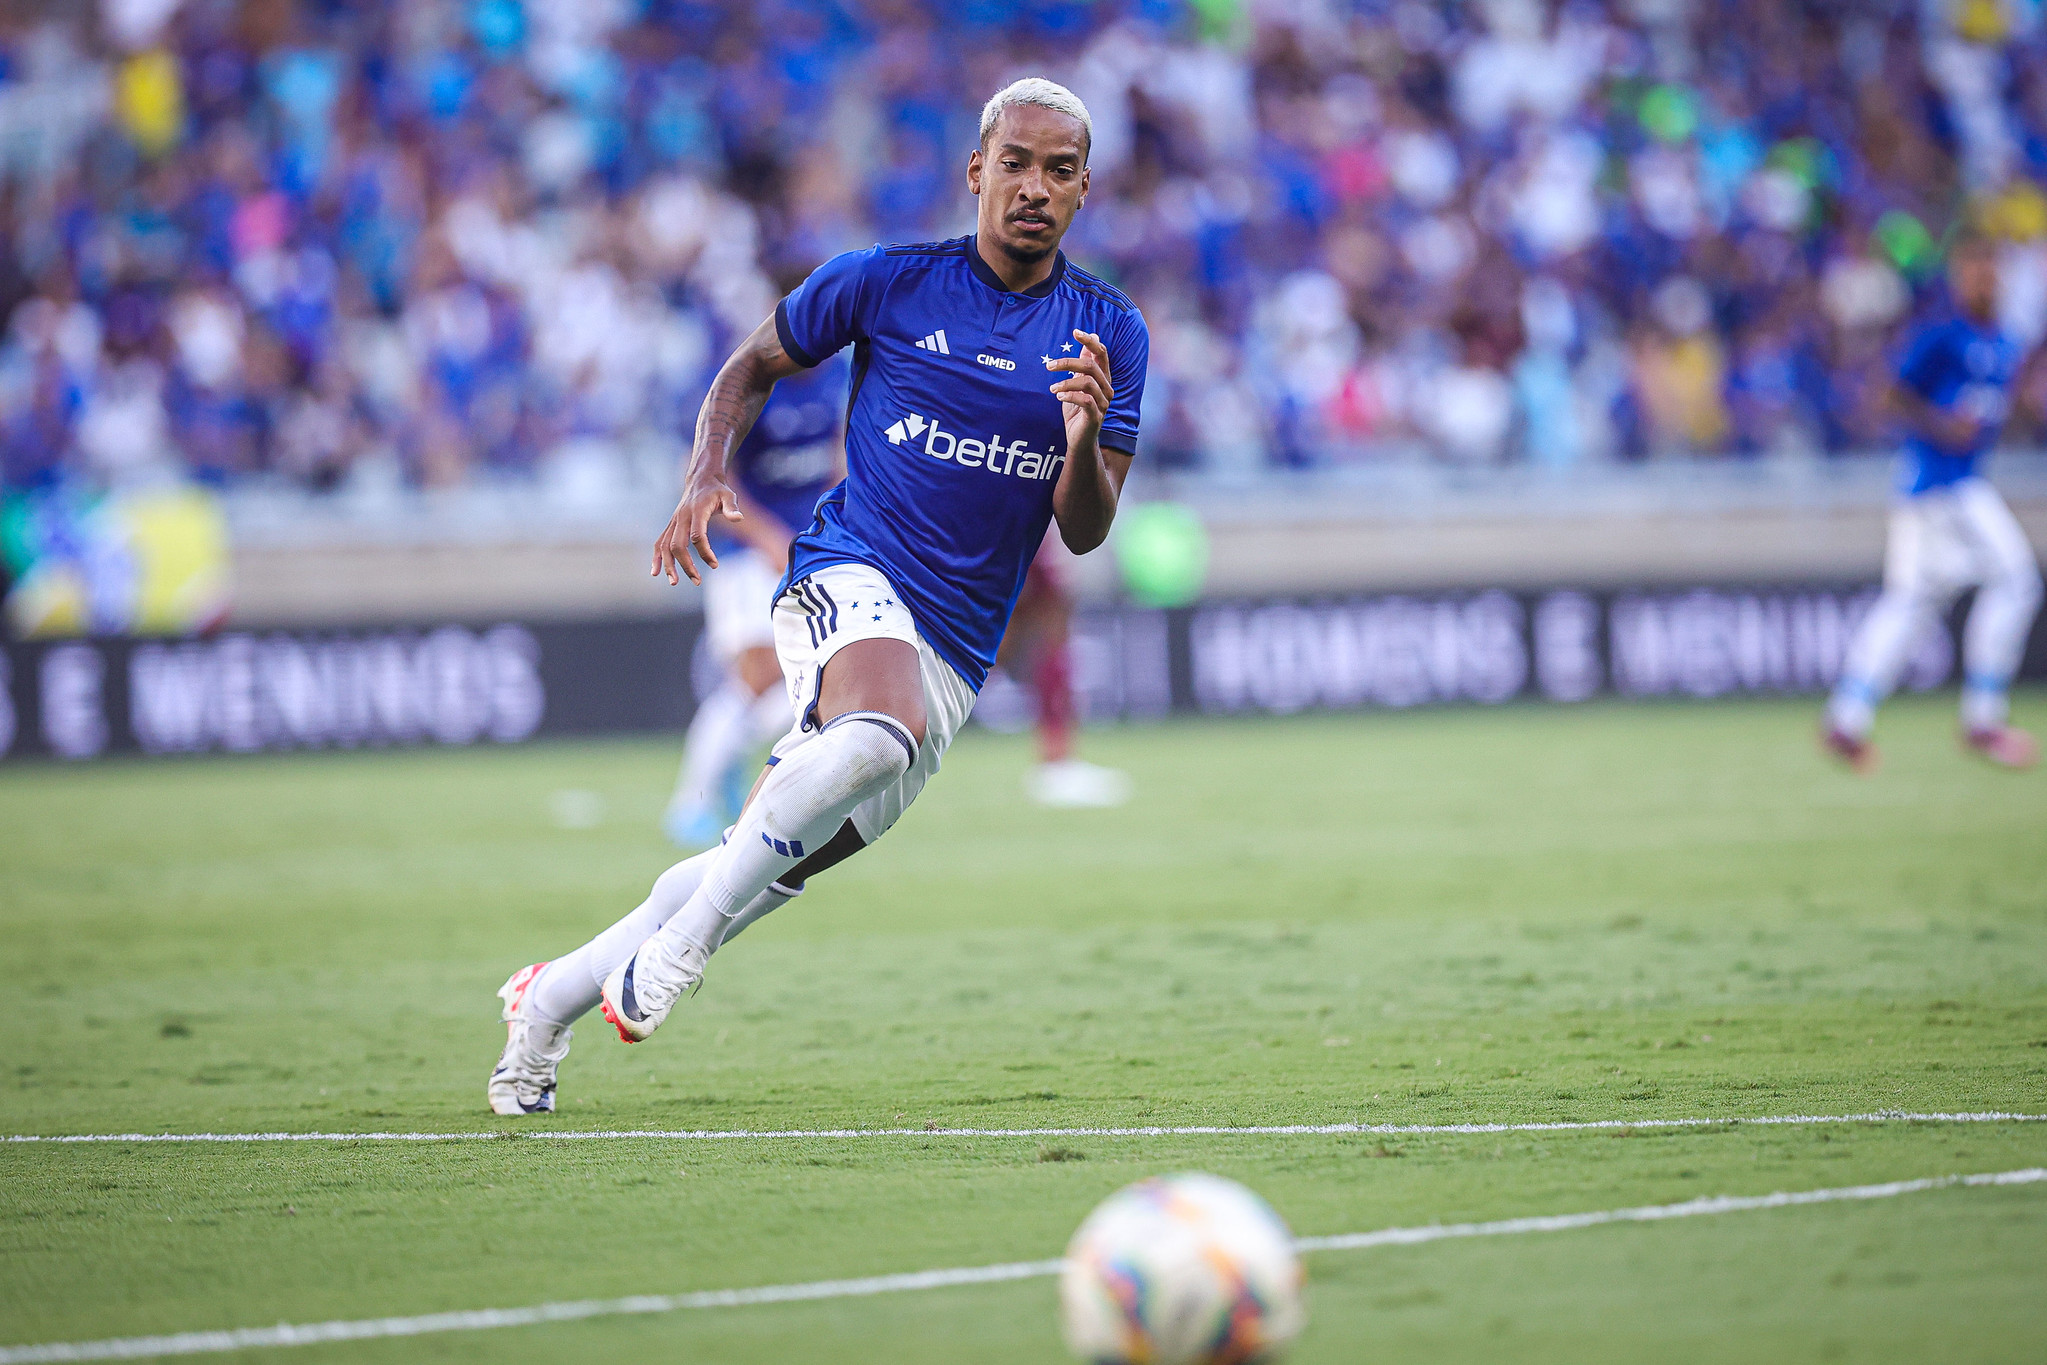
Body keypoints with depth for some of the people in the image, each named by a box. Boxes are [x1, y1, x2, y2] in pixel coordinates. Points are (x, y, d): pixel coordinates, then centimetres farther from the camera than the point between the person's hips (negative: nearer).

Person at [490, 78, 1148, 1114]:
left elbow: (1084, 532, 3)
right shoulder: (884, 282, 1)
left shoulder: (1110, 335, 6)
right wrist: (707, 477, -2)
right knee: (887, 729, -39)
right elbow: (752, 368, 16)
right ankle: (676, 947, -31)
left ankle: (550, 997, 26)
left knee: (763, 874, 6)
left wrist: (1086, 444, -18)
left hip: (953, 661, 4)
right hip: (850, 577, -4)